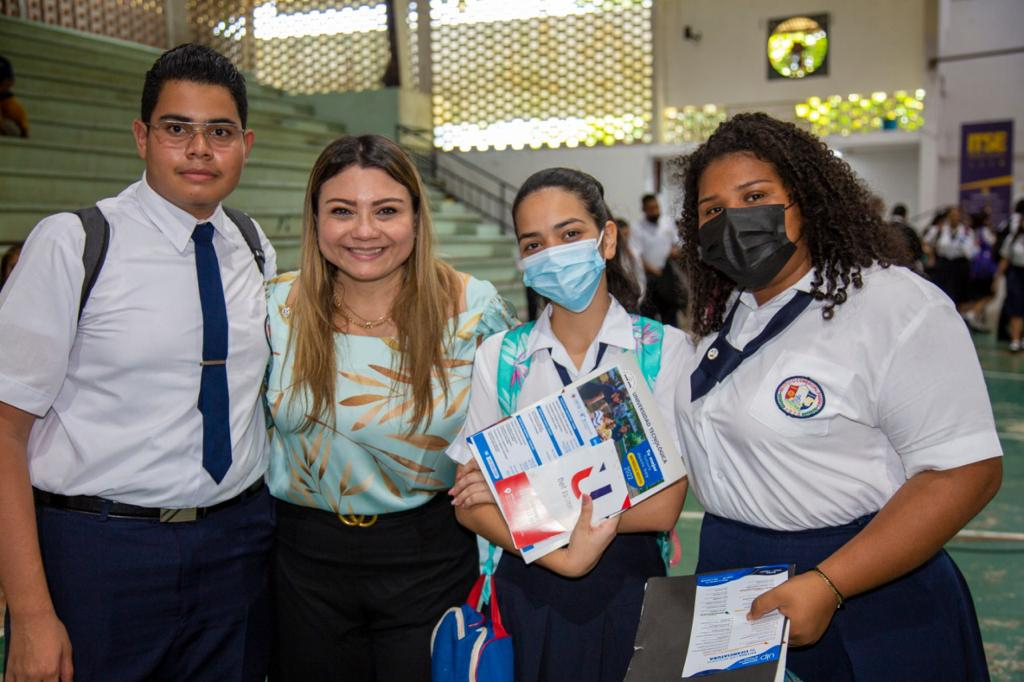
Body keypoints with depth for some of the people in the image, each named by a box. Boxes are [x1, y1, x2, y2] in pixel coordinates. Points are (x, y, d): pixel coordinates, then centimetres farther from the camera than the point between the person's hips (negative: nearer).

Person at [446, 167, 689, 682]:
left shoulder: (664, 349, -6)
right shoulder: (499, 356, -1)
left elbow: (662, 507, -14)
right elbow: (469, 506, -4)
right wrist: (564, 558, -19)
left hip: (628, 586, -1)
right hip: (526, 586, 1)